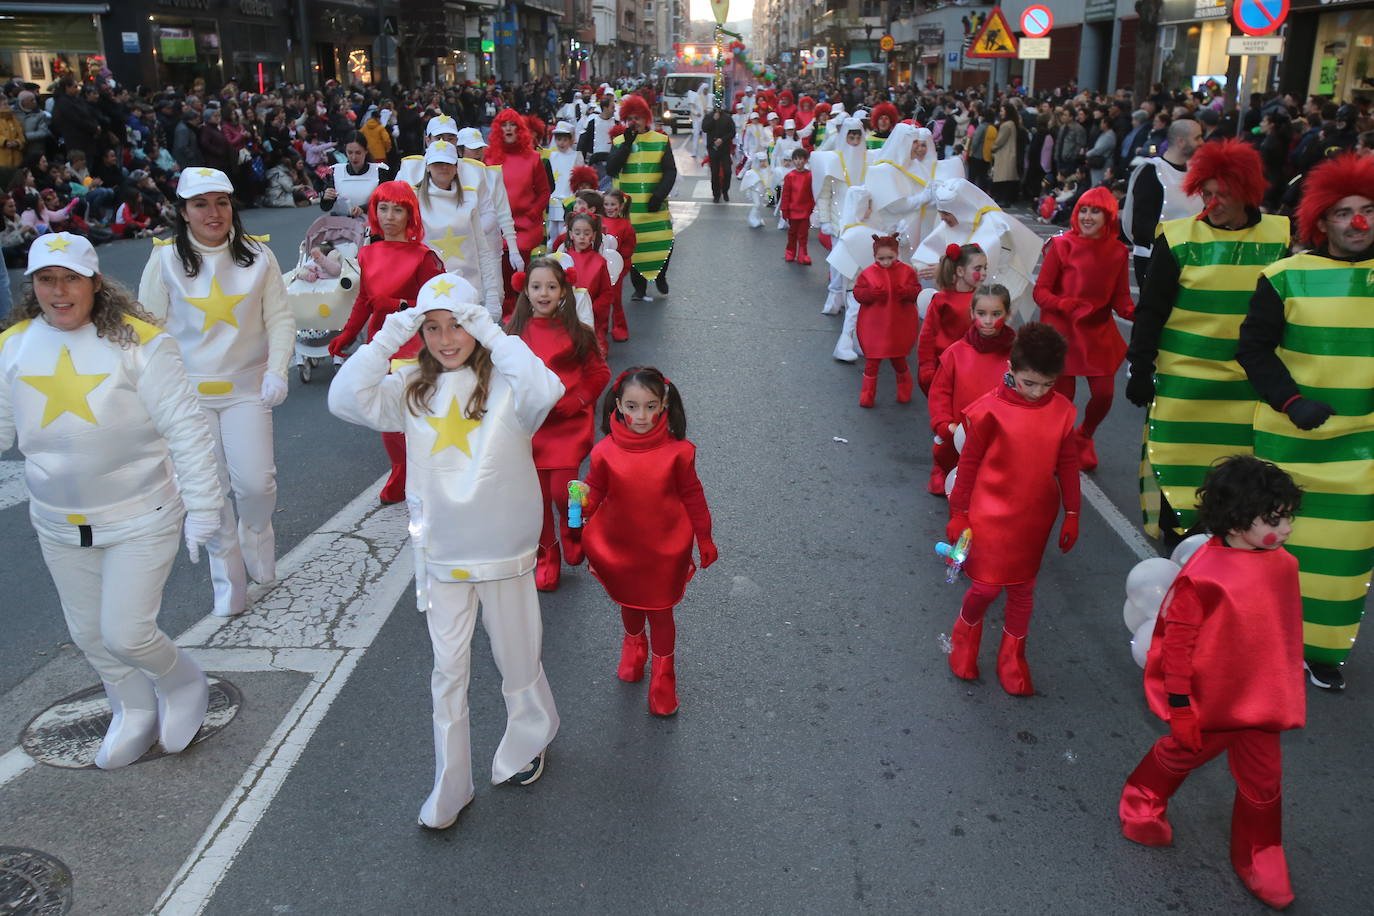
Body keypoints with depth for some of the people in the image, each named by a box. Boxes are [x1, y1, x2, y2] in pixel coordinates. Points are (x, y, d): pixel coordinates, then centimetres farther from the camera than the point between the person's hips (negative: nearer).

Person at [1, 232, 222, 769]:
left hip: (142, 520, -5)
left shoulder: (138, 340, -16)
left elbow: (186, 430, -14)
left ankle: (184, 685, 27)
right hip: (59, 525, 5)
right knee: (88, 634, 17)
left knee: (126, 634, -5)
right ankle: (134, 711, 42)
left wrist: (203, 508, -14)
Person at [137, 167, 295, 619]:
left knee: (255, 481, -8)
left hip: (246, 389, 0)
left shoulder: (258, 255, 0)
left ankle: (256, 533, 27)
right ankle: (227, 577, 20)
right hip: (189, 391, 0)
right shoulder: (165, 259, -2)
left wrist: (277, 371, -9)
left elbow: (280, 319, 2)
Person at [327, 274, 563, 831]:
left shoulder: (504, 383, -13)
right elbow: (345, 400, -13)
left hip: (503, 552, -3)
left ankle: (527, 743, 45)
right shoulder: (413, 389, -1)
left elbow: (544, 392, -36)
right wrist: (388, 338, -17)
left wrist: (494, 335, -27)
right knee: (448, 671, 12)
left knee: (516, 659, 16)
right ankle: (449, 789, 26)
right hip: (441, 553, 3)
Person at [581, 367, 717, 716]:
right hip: (620, 548, 2)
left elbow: (691, 496, -2)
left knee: (661, 611, 8)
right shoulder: (606, 452, -13)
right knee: (629, 604, 23)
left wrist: (704, 539, 4)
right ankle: (633, 645, 55)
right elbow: (595, 491, 0)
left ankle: (663, 673, 31)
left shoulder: (676, 451, -14)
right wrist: (582, 507, -20)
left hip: (665, 550, -2)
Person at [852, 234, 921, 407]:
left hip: (899, 326, 0)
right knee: (872, 361, 6)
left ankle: (904, 391, 36)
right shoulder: (867, 273, -4)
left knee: (899, 360, 14)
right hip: (874, 326, 0)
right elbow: (857, 292, -5)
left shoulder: (907, 271, -3)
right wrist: (871, 293, -24)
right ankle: (867, 394, 18)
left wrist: (905, 291, -24)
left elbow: (917, 290, -3)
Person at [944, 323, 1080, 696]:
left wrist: (1072, 515, 9)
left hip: (1035, 518, 4)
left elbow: (1067, 464, 6)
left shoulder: (1061, 410, -5)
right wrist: (958, 515, -3)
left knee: (1023, 588, 14)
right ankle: (966, 630, 31)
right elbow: (969, 462, -8)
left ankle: (1012, 655, 34)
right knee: (987, 585, -2)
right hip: (992, 514, -4)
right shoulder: (992, 409, -16)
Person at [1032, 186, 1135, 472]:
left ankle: (1084, 438, 34)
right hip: (1062, 331, -3)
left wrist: (1133, 312, -19)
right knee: (1063, 396, -2)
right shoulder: (1062, 245, -9)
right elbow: (1040, 291, -10)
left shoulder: (1117, 251, -1)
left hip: (1099, 333, 3)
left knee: (1104, 394, 2)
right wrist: (1066, 304, -28)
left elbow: (1120, 298, 3)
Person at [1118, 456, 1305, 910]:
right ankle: (1141, 804, 47)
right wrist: (1179, 705, -16)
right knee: (1180, 756, 19)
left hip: (1260, 700, 5)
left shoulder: (1282, 564, -7)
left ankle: (1258, 861, 35)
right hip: (1208, 702, -5)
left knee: (1263, 784, 14)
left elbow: (1285, 630, 8)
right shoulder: (1204, 575, -27)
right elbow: (1178, 640, -21)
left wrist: (1287, 691, 17)